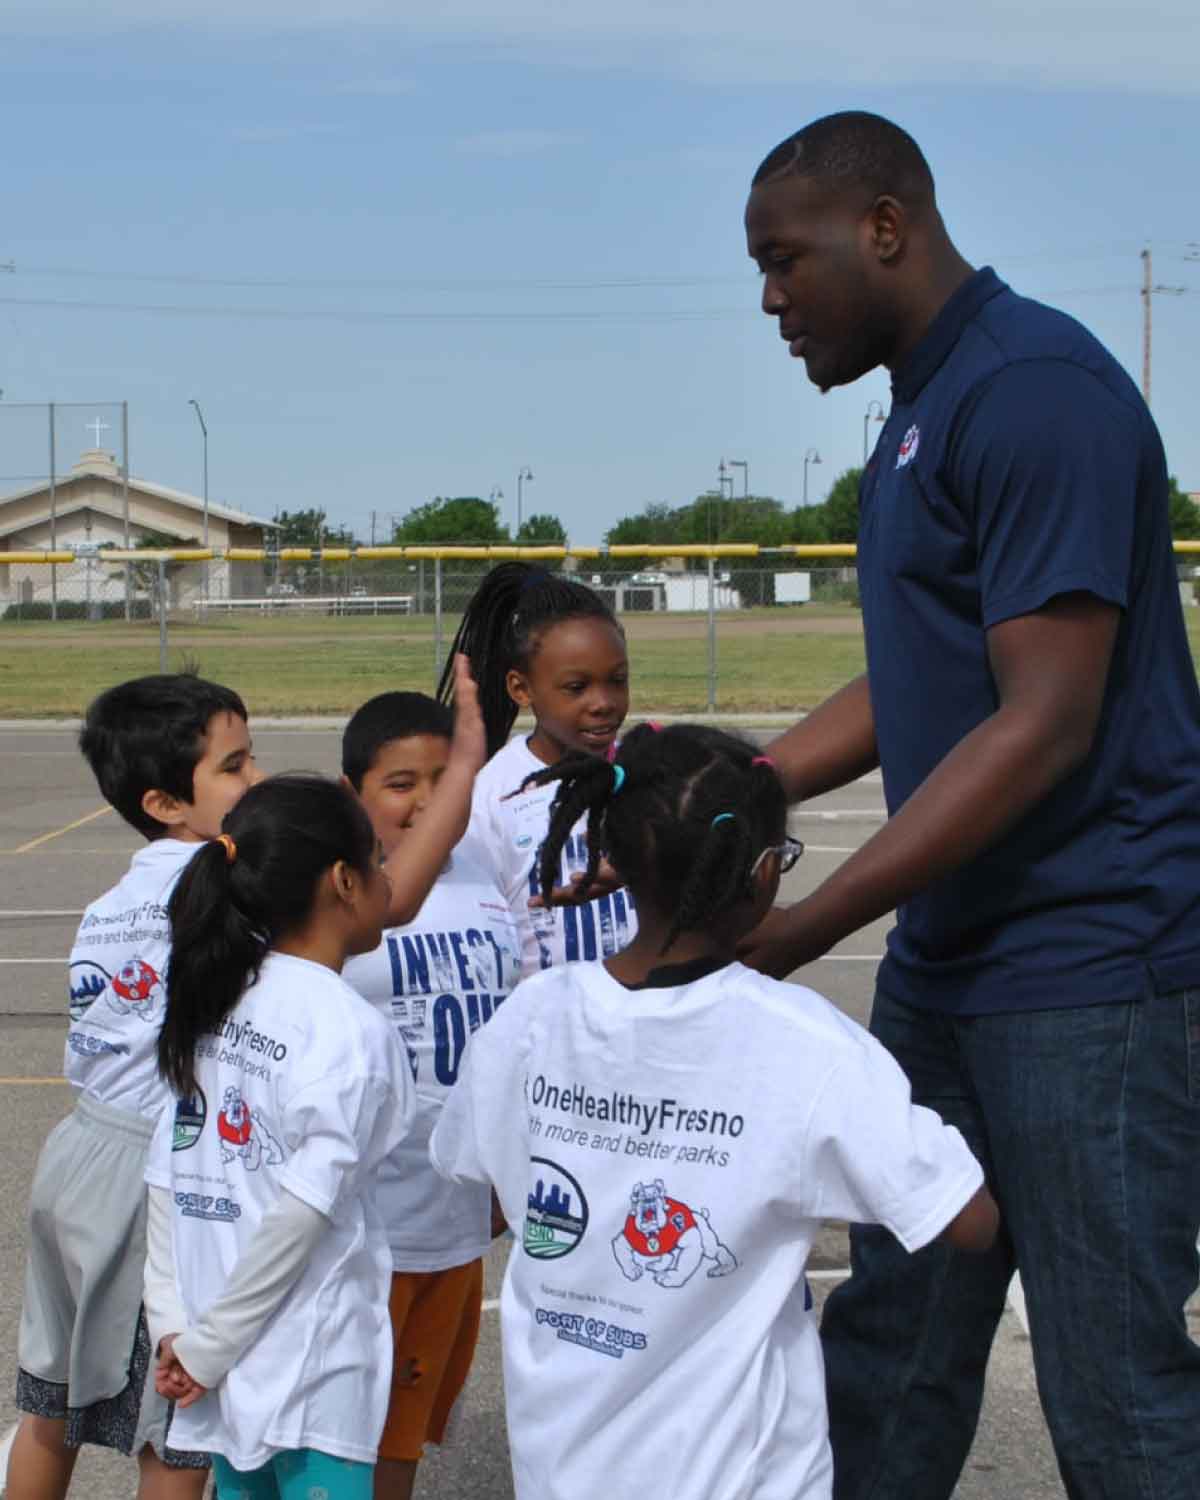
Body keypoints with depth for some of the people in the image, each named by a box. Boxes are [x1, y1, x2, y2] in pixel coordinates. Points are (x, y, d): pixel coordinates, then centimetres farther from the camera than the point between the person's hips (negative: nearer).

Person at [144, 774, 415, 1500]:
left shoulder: (217, 999, 5)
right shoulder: (352, 1030, -16)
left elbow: (168, 1174, 4)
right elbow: (302, 1212, -19)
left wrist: (174, 1324, 2)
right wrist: (207, 1347, -11)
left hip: (230, 1365, 7)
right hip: (316, 1374, -7)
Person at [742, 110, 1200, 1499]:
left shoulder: (1038, 392, -17)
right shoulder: (921, 409, 14)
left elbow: (1045, 727, -22)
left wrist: (809, 925, -22)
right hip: (948, 957, 10)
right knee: (885, 1349, 15)